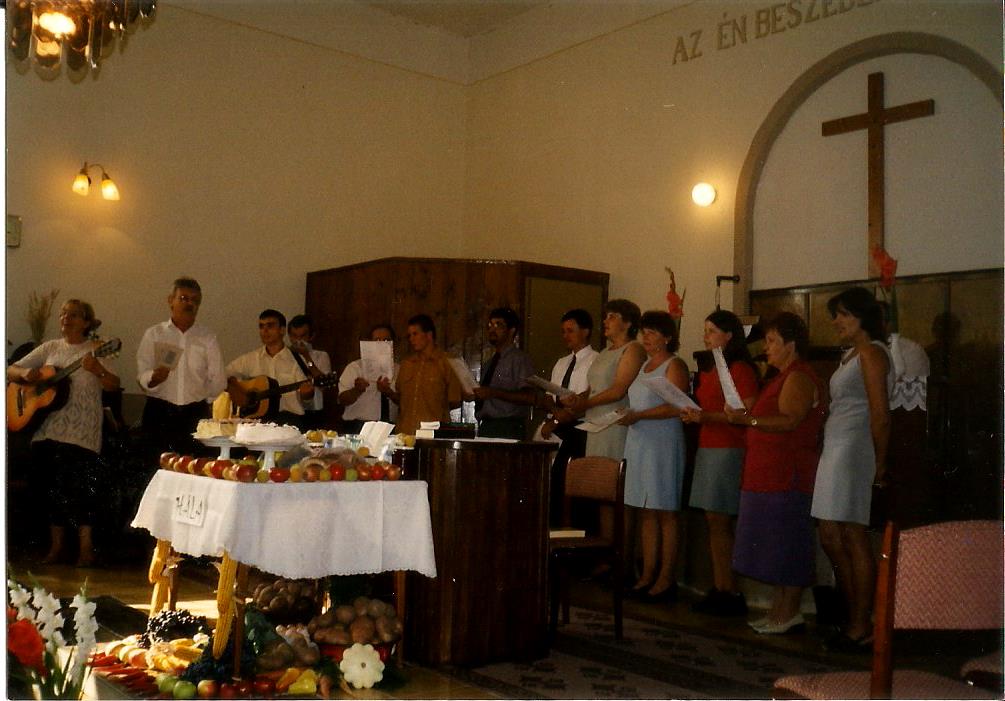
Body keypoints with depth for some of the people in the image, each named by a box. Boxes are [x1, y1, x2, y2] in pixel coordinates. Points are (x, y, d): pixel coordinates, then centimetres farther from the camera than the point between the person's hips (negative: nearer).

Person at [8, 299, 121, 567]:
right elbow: (11, 371, 13)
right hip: (46, 429, 4)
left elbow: (113, 386, -8)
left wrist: (98, 370, -29)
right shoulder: (50, 348, 13)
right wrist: (26, 374, -10)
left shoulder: (96, 351, 2)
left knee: (77, 486, -10)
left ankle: (86, 547, -1)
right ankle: (56, 546, 17)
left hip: (81, 433, -4)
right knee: (52, 487, 7)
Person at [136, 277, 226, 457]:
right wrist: (154, 377, -17)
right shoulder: (153, 334, 9)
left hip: (196, 415, 1)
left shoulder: (208, 338, 11)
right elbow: (141, 376, 1)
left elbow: (217, 381, 13)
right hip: (159, 413, 0)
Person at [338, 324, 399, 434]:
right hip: (359, 427, -2)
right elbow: (342, 400, -3)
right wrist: (357, 390, -23)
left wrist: (389, 392, -16)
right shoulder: (355, 367, 8)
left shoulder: (398, 370, 13)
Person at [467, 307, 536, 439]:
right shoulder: (489, 363, 21)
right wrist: (474, 395, 2)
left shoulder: (519, 359, -4)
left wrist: (494, 393, -19)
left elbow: (530, 397, -15)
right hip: (485, 428, 7)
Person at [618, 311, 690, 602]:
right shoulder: (645, 365, 19)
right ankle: (648, 575, 13)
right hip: (638, 443, 8)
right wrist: (627, 415, 6)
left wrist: (638, 415, -18)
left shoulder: (674, 365, -6)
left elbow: (676, 407, -16)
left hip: (664, 444, -8)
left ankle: (667, 578, 2)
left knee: (666, 512, -2)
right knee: (646, 512, 8)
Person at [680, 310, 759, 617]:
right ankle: (719, 589, 10)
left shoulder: (741, 369, -8)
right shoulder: (709, 371, 17)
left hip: (729, 450, -8)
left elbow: (747, 414, -16)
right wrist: (692, 415, 7)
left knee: (720, 523, -7)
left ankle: (733, 594, 0)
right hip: (706, 448, 8)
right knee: (713, 523, 6)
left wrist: (707, 417, -21)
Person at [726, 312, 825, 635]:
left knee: (787, 546, -5)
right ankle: (778, 610, 18)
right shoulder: (784, 376, 21)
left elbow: (789, 420, -24)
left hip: (789, 473, -10)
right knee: (777, 545, 12)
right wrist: (746, 417, 17)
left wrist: (747, 419, -28)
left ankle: (789, 613, 2)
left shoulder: (799, 377, -12)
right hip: (770, 473, 10)